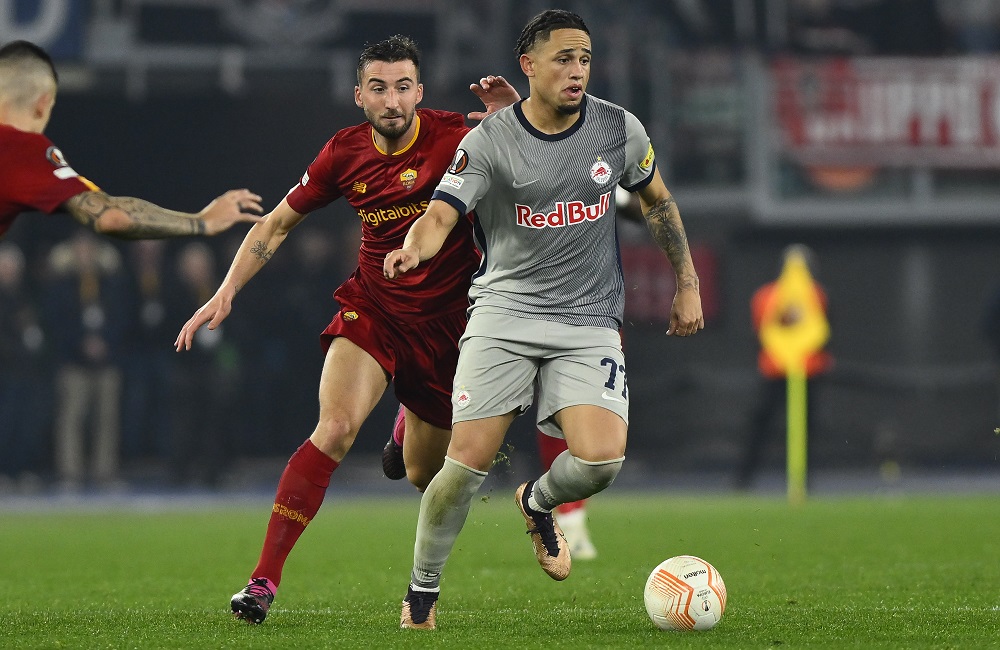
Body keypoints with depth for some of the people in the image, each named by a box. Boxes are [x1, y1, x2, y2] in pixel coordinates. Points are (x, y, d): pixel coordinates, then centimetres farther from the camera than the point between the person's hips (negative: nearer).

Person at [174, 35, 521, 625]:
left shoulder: (455, 137, -14)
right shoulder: (346, 153, -6)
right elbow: (277, 225, 6)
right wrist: (226, 293, -3)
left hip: (445, 321, 0)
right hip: (373, 307, 0)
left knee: (423, 475, 12)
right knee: (336, 427, -26)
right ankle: (264, 580, -24)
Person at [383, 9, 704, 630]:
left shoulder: (620, 129, 3)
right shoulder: (488, 142, -7)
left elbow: (658, 201, 19)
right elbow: (442, 214, -17)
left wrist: (688, 284, 19)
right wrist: (413, 249, -40)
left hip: (590, 322, 2)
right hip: (505, 314, -2)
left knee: (601, 457, -20)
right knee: (468, 461, -12)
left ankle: (538, 502, 17)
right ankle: (422, 589, 11)